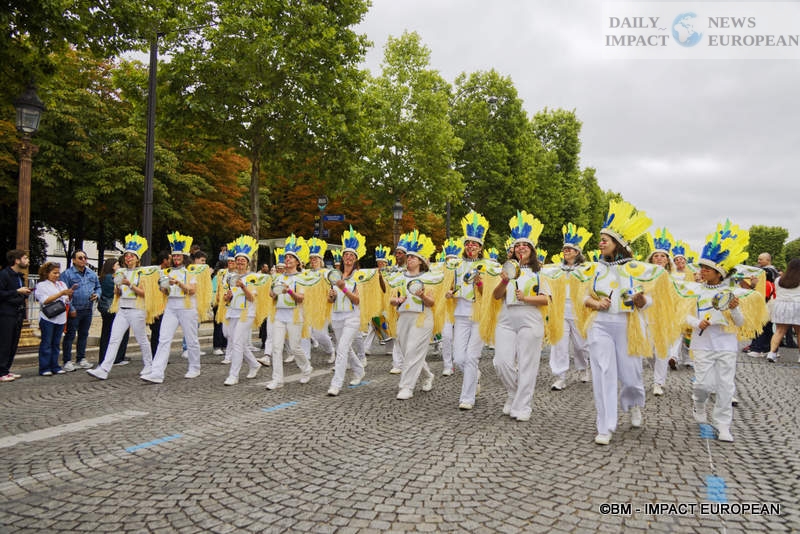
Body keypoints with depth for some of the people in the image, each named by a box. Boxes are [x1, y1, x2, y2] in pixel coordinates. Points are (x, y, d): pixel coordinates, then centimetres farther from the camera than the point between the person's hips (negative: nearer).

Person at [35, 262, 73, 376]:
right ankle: (44, 368, 2)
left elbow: (67, 300, 17)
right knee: (46, 343, -2)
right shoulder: (41, 285, 0)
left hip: (61, 318, 5)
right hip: (48, 318, -5)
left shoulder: (62, 284, 16)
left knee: (56, 343, 9)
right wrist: (61, 294, -18)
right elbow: (45, 300, -12)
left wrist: (69, 295, -4)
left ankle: (54, 366, 14)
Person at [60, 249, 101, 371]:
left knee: (84, 335, 13)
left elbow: (98, 287, 22)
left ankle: (81, 359, 23)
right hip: (74, 311, -6)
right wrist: (71, 309, -15)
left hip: (88, 310, 6)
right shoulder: (67, 274, -6)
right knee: (70, 336, -1)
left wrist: (97, 295, -2)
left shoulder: (92, 274, 13)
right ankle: (67, 361, 5)